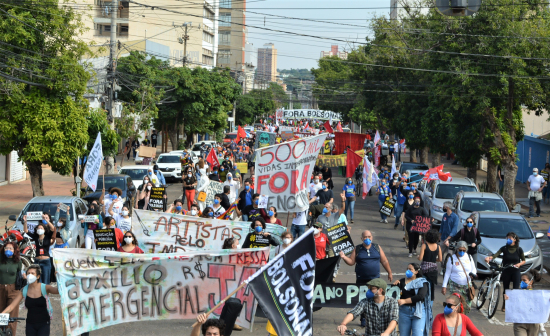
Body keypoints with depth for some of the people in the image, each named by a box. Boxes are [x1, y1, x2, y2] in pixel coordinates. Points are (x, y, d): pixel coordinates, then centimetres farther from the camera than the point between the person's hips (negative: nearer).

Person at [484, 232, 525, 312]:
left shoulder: (519, 249, -2)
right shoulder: (504, 248, -2)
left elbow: (524, 260, 7)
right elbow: (496, 255, -15)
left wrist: (519, 264, -15)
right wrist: (489, 258, -35)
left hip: (515, 271, -1)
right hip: (506, 271, 1)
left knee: (516, 289, -9)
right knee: (505, 289, 10)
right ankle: (504, 306, 24)